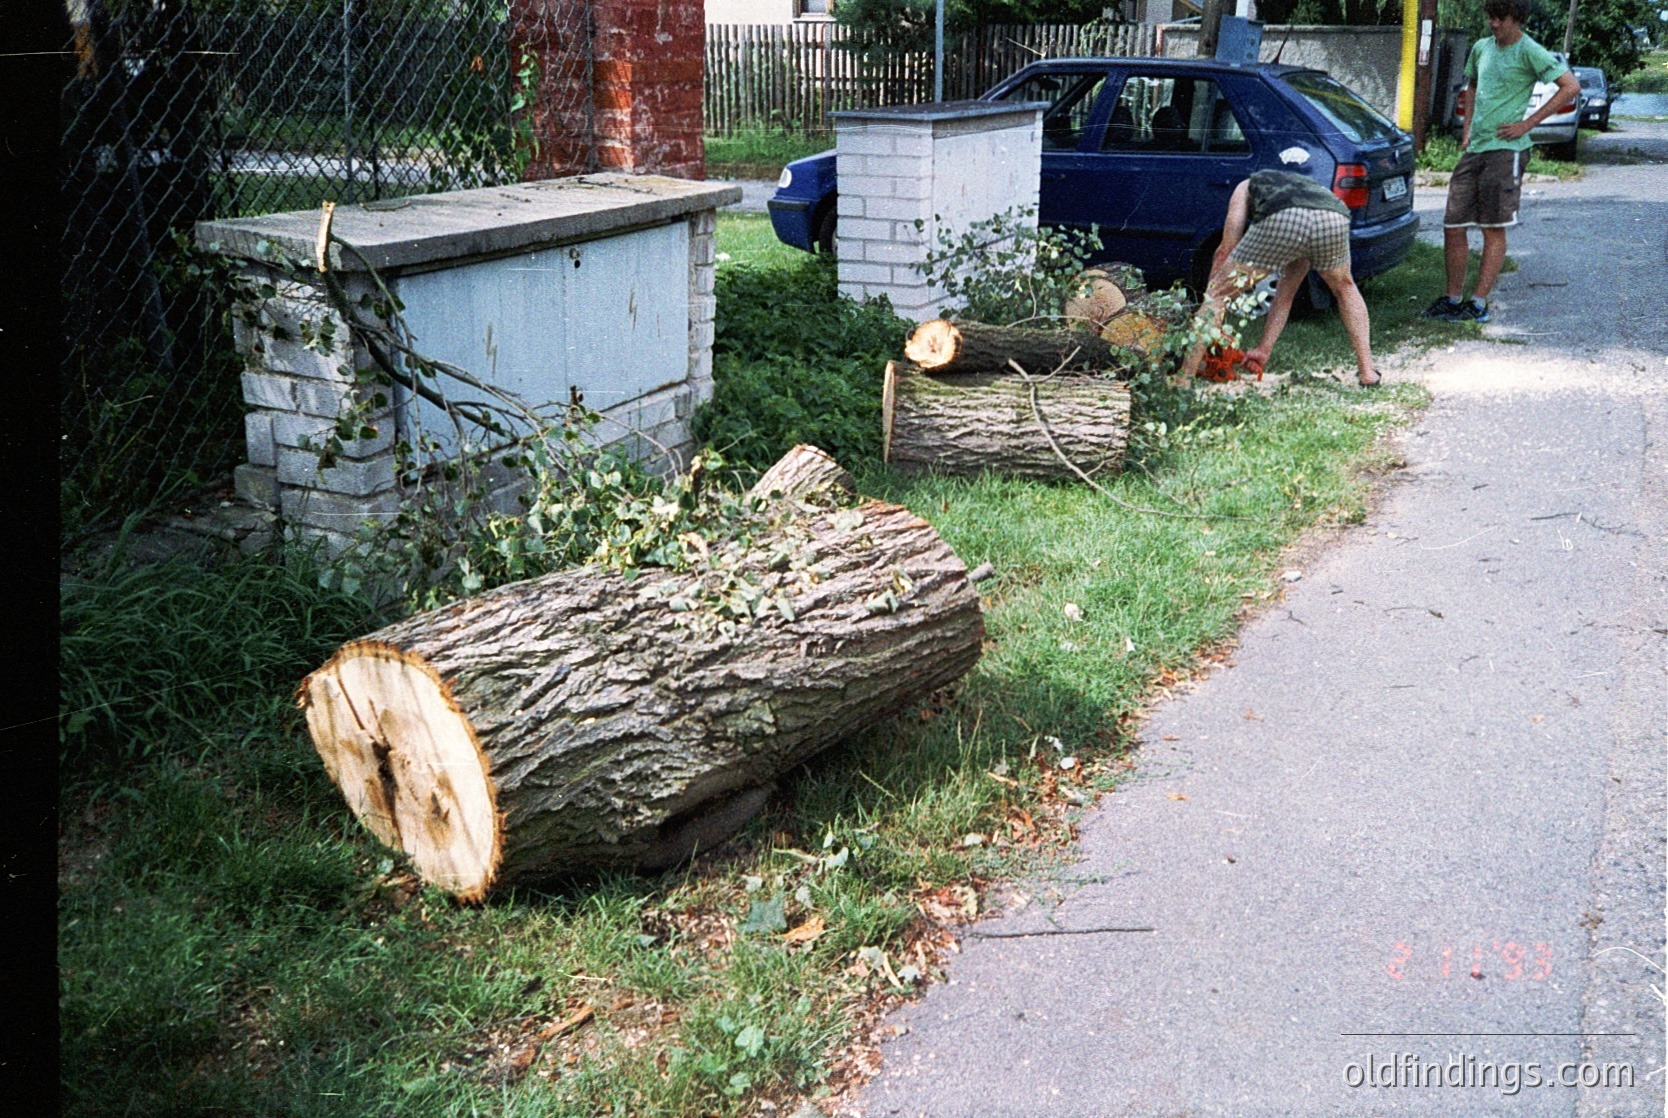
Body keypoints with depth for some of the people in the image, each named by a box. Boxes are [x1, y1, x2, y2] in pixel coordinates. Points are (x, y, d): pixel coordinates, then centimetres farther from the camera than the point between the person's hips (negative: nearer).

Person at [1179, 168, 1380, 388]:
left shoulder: (1246, 187, 39)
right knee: (1344, 288, 36)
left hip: (1281, 220, -4)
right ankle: (1367, 371, 32)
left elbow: (1225, 251, 25)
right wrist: (1264, 350, 46)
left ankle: (1183, 382, 3)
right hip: (1335, 219, 4)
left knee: (1218, 295, 12)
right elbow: (1286, 293, 44)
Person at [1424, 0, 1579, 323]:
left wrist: (1527, 124, -11)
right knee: (1453, 226, 4)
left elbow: (1571, 87, -10)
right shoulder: (1481, 48, 15)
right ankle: (1453, 298, 16)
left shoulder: (1529, 52, -5)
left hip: (1505, 150, -7)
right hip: (1473, 150, 7)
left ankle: (1479, 303, -2)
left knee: (1494, 229, -4)